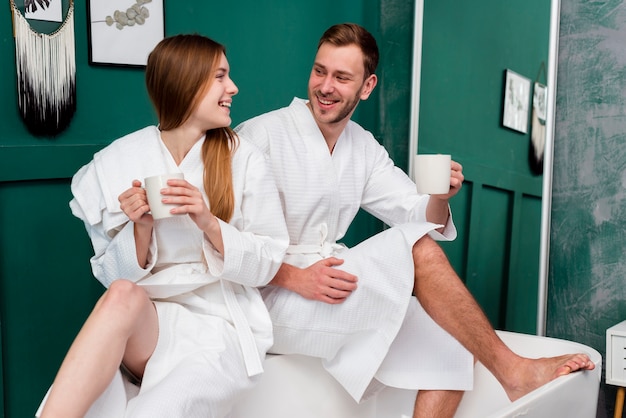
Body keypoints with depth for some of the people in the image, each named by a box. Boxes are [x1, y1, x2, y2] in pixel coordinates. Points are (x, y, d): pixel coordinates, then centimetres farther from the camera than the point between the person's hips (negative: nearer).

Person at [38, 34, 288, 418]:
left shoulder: (245, 160, -3)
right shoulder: (117, 163, -2)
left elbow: (268, 264, -2)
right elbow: (115, 277, 1)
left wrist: (209, 224, -18)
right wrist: (141, 228, -18)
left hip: (222, 324, -1)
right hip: (146, 324, 1)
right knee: (123, 295, -33)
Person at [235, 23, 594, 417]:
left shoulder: (364, 147, 10)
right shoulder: (260, 135, -9)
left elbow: (423, 218, 6)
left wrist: (439, 199, -17)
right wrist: (293, 277, -27)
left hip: (330, 292, 7)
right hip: (269, 295, -6)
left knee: (453, 339, -9)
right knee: (417, 248, -23)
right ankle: (514, 371, -14)